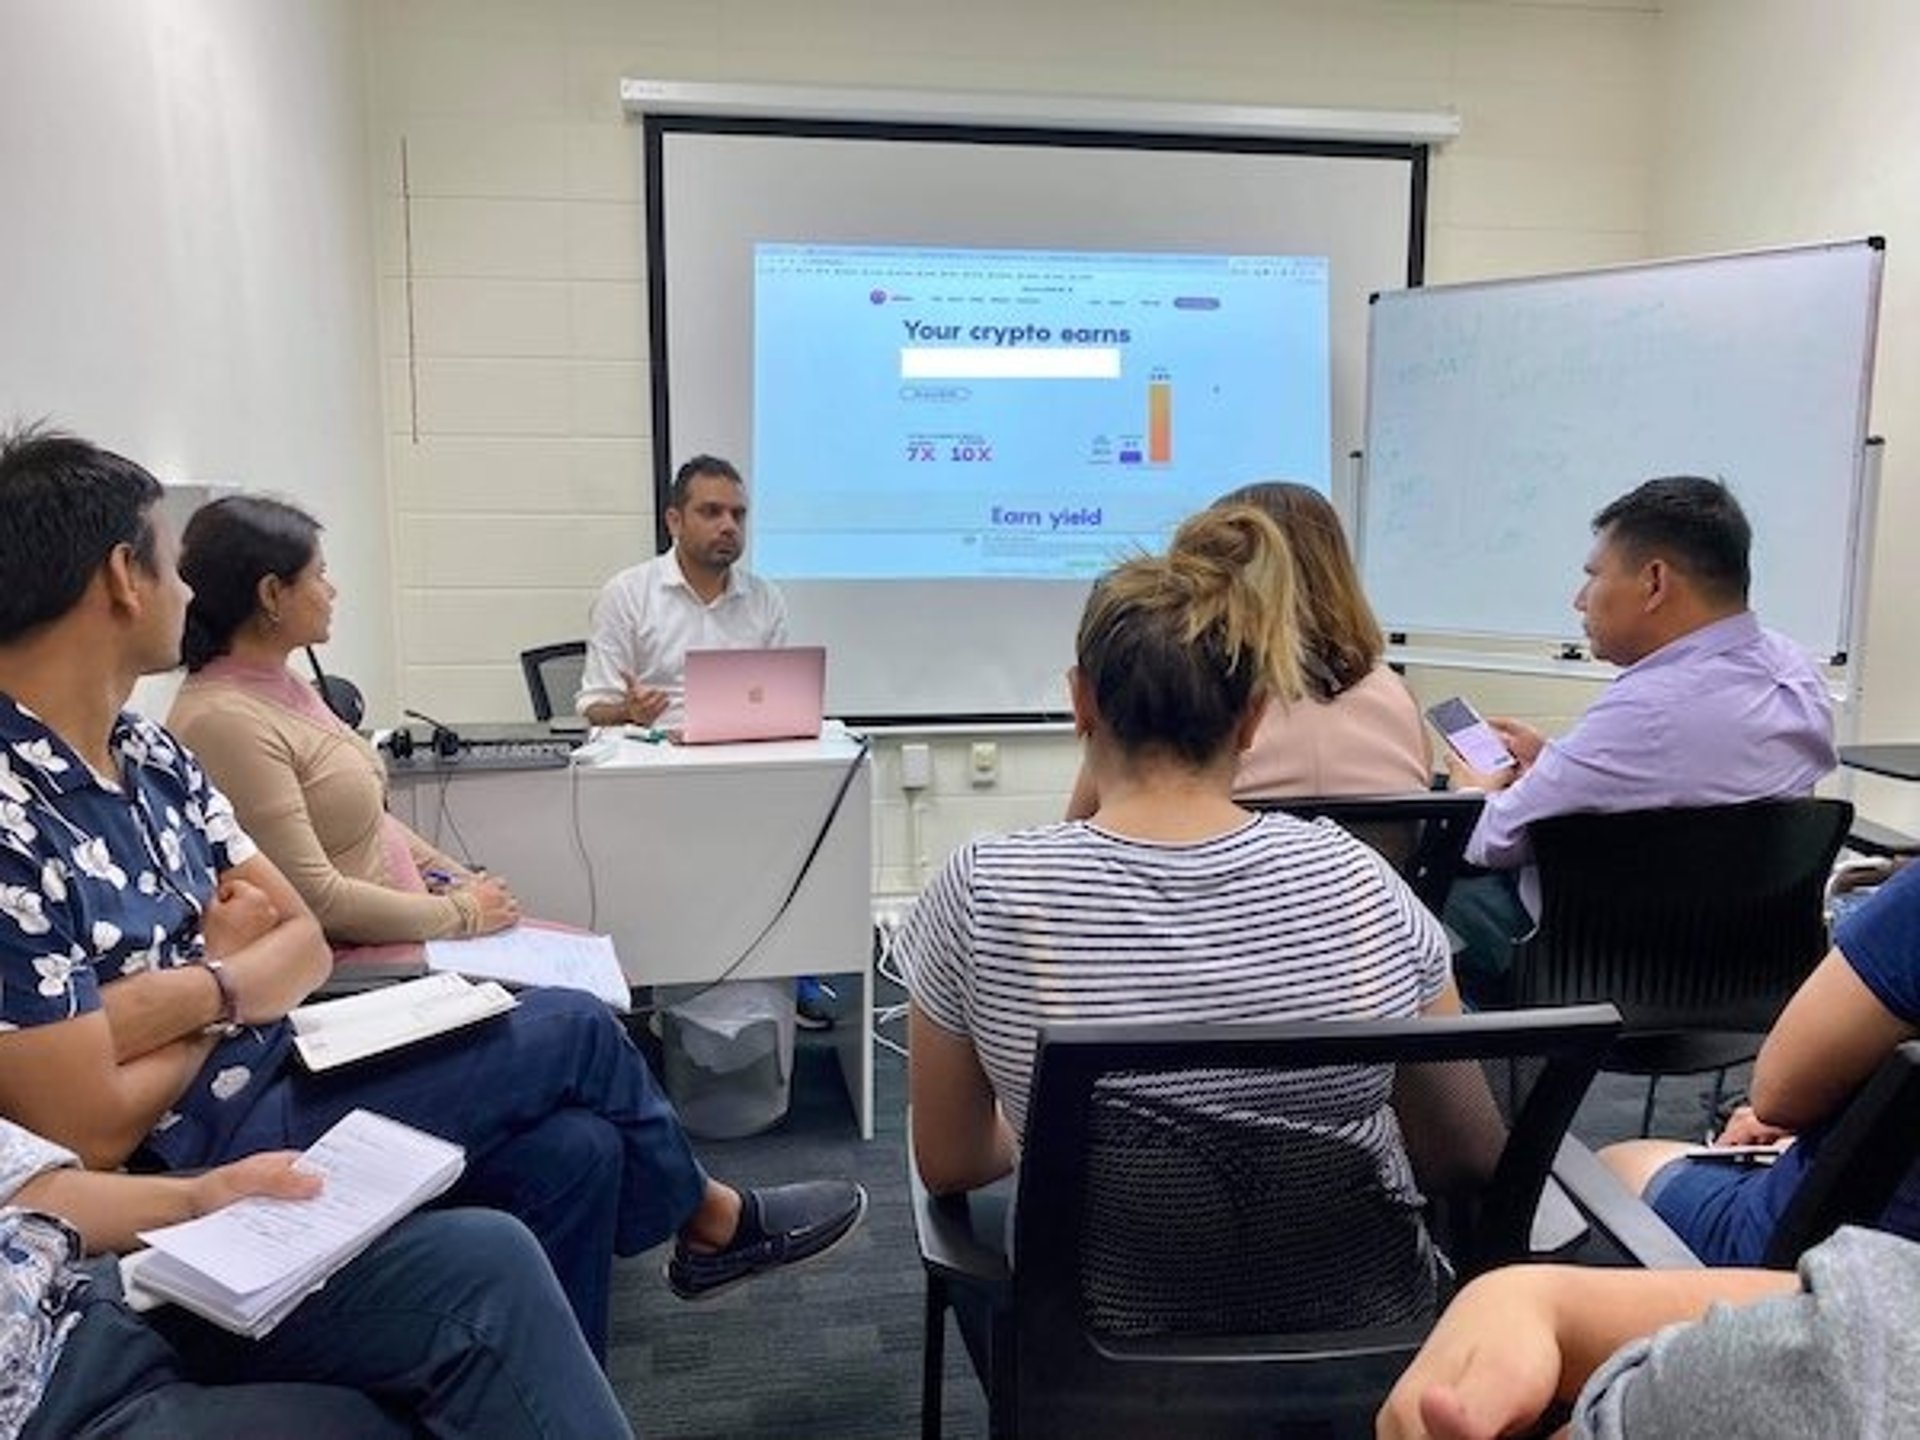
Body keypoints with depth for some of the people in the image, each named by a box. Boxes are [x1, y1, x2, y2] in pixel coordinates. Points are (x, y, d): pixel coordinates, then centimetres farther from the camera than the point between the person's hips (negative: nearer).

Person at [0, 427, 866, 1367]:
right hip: (199, 1162, -8)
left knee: (575, 1148, -8)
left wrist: (198, 989, -15)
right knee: (574, 1030, -6)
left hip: (276, 1071, 8)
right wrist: (224, 989, -9)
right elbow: (90, 1130, -24)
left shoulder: (145, 752, 4)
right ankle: (708, 1220, 23)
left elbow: (303, 941, 5)